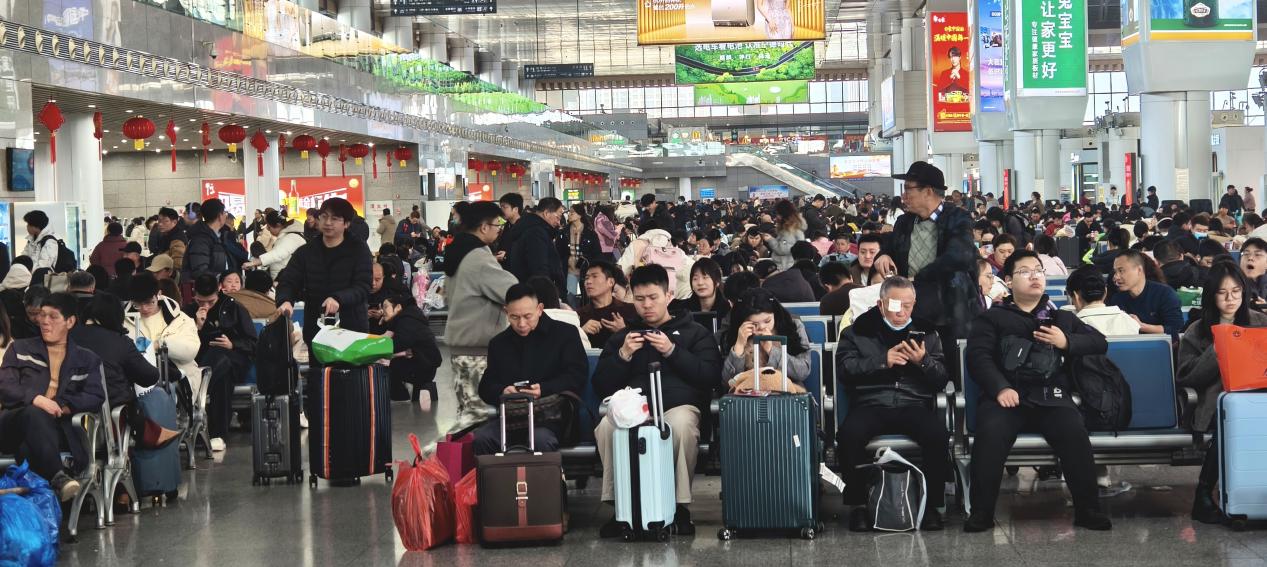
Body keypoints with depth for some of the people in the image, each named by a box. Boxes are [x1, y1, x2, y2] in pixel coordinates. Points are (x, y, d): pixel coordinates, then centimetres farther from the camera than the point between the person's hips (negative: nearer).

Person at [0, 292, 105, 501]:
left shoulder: (87, 359, 22)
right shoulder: (20, 349, 24)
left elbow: (96, 398, 7)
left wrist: (62, 406, -12)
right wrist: (35, 399, -14)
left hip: (55, 428, 1)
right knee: (35, 413, -39)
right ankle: (57, 477, -54)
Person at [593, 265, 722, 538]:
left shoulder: (694, 333, 21)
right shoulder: (622, 337, 27)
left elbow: (710, 377, 5)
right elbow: (600, 386, 18)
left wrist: (672, 351, -2)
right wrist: (623, 356, 4)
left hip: (679, 404, -2)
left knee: (680, 423, -39)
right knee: (606, 426, -33)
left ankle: (679, 507, -28)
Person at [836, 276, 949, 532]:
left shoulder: (926, 333, 22)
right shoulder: (858, 332, 16)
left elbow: (942, 380, 14)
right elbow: (845, 370, 0)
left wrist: (924, 362, -6)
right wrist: (882, 361, -8)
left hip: (914, 405, 1)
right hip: (870, 405, -1)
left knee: (938, 434, -31)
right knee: (849, 434, -34)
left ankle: (932, 503, -16)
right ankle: (858, 504, -17)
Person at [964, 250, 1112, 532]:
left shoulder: (1063, 318, 28)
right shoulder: (992, 318, 19)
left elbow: (1100, 343, 22)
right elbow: (977, 356, 4)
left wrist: (1068, 342, 2)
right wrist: (1000, 388, -14)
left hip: (1052, 396, 1)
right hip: (1008, 396, -1)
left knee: (1074, 433, -30)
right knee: (990, 433, -33)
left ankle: (1087, 510, -18)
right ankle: (981, 512, -23)